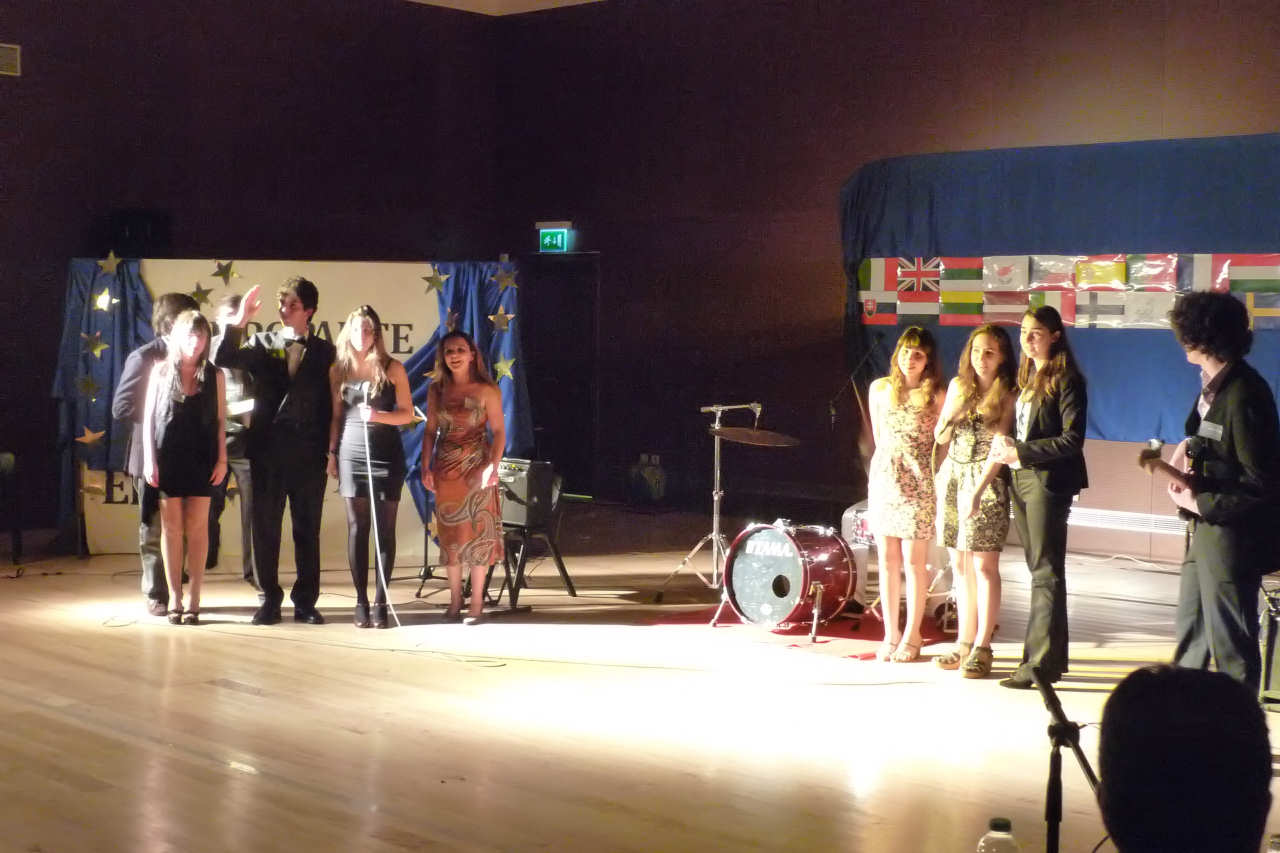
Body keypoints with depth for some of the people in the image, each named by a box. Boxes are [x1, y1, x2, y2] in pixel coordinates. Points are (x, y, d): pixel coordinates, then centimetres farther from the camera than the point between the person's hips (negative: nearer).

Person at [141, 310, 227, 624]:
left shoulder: (213, 375, 4)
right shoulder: (161, 371, 3)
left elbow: (220, 420, 5)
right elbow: (149, 417, 3)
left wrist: (222, 459, -2)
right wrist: (150, 459, -4)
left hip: (201, 460, 0)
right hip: (168, 459, 0)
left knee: (197, 528, 1)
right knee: (171, 528, 3)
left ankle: (194, 600, 6)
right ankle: (174, 598, 8)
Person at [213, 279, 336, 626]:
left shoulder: (324, 351, 6)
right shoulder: (262, 343, 8)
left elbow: (330, 402, 3)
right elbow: (222, 359, -6)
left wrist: (329, 450, -4)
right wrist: (237, 324, -18)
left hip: (309, 453, -1)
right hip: (267, 450, 1)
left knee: (308, 530, 4)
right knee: (265, 528, 4)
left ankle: (305, 601, 12)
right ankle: (269, 599, 13)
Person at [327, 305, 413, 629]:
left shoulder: (393, 369, 2)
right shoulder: (338, 370, 8)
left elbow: (407, 413, 0)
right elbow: (336, 415, 13)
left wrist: (379, 415, -17)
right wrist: (331, 452, 8)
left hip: (387, 455, -1)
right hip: (352, 454, 2)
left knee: (385, 528, -1)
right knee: (357, 527, 0)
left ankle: (380, 602, 3)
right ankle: (361, 601, 4)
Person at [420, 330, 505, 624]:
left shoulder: (487, 390, -4)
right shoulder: (436, 390, 5)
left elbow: (499, 432, -6)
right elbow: (430, 431, 8)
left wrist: (492, 465, -18)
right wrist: (426, 467, -1)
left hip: (476, 467, -3)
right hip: (446, 468, 3)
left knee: (477, 532, 0)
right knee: (450, 533, 7)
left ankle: (477, 603, 7)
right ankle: (454, 600, 17)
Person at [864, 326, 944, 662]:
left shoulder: (935, 396, -4)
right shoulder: (879, 389, 7)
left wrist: (929, 478, -4)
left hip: (918, 485, -4)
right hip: (883, 479, 4)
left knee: (913, 562, 0)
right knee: (887, 560, 7)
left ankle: (911, 636, 10)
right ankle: (890, 634, 16)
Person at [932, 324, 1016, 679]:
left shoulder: (1006, 395, -5)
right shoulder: (958, 385, 10)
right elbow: (940, 437, 14)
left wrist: (977, 492, -21)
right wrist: (953, 416, -8)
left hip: (986, 482, -5)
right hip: (952, 477, 5)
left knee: (983, 564, -6)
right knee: (959, 563, 8)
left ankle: (981, 647, -3)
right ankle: (964, 642, 16)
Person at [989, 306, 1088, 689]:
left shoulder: (1066, 380, -9)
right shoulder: (1028, 377, 16)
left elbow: (1072, 440, -16)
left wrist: (1021, 452, -17)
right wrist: (1007, 449, 2)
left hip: (1048, 482, -8)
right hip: (1022, 480, 8)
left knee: (1046, 573, -6)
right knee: (1039, 571, 11)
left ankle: (1043, 662, -3)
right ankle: (1050, 655, 18)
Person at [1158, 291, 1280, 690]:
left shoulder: (1244, 395, -23)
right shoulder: (1214, 381, 4)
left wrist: (1199, 504, -15)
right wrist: (1190, 445, 4)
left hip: (1231, 535, -10)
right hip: (1205, 527, 10)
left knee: (1230, 646, 3)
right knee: (1190, 633, 22)